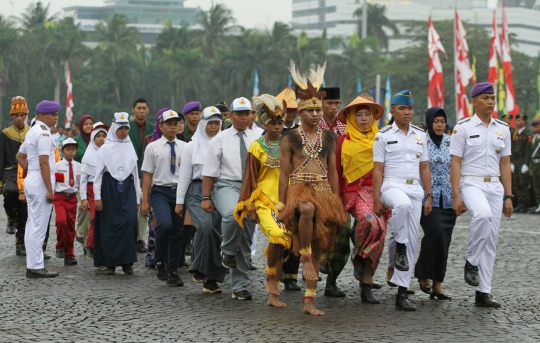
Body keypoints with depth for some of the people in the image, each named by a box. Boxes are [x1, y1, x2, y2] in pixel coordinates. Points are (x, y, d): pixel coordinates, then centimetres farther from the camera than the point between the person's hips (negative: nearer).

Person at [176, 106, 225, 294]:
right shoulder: (192, 146, 8)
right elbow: (184, 175, 8)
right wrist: (179, 201, 4)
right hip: (197, 191, -2)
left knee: (218, 233, 0)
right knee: (206, 225, -26)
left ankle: (212, 280, 10)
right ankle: (199, 269, -11)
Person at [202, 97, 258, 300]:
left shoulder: (256, 141, 9)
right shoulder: (220, 140, 2)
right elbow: (209, 171, 0)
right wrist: (206, 198, -6)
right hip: (226, 186, -3)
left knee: (246, 241, 4)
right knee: (232, 213, -38)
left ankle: (240, 287, 13)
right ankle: (228, 252, -11)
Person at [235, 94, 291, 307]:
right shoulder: (257, 147, 1)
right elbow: (250, 178, 2)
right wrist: (249, 207, -1)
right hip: (264, 201, -4)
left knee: (281, 243, 3)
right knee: (277, 236, -26)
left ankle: (273, 295, 11)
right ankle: (270, 277, -3)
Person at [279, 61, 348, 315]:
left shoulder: (328, 138, 11)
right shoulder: (290, 138, 2)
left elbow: (333, 171, 15)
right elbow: (284, 173, 1)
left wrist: (336, 200, 10)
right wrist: (282, 204, -4)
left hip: (323, 191, 4)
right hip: (299, 189, -4)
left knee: (318, 250, 2)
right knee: (308, 209, -41)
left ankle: (309, 302, 9)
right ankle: (305, 257, -21)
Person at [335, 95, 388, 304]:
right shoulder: (345, 142, 6)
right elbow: (337, 172, 9)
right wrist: (337, 198, 5)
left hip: (379, 191, 3)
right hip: (356, 191, -3)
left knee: (378, 239, -1)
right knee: (371, 222, -32)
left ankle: (366, 287, 9)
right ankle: (358, 255, -4)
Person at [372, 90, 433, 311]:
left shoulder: (420, 136, 13)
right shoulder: (383, 136, 2)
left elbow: (424, 168, 15)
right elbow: (377, 170, -2)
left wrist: (429, 196, 8)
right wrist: (376, 200, -8)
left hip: (415, 189, 4)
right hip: (392, 186, -4)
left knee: (412, 241, 0)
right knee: (402, 204, -42)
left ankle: (402, 292, 5)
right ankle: (399, 246, -20)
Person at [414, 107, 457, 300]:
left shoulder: (451, 143, 10)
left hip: (448, 199, 4)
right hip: (428, 197, -4)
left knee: (444, 240, 2)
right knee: (435, 234, -18)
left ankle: (437, 284, 7)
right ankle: (423, 275, 0)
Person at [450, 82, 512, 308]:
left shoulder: (502, 129, 11)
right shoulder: (463, 128, -1)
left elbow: (505, 165, 13)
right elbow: (455, 163, -5)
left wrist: (508, 196, 7)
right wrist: (456, 196, -12)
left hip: (495, 186, 5)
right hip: (471, 183, -5)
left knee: (491, 240, 2)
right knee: (483, 214, -36)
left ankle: (483, 293, 8)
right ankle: (471, 261, -15)